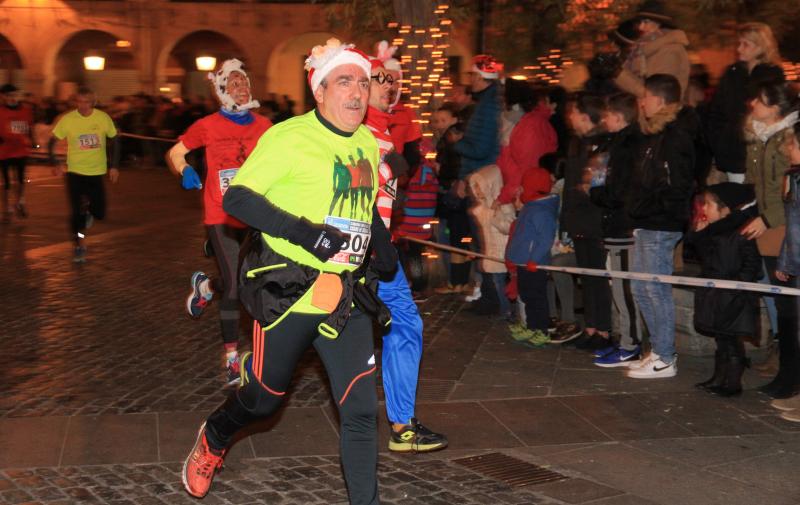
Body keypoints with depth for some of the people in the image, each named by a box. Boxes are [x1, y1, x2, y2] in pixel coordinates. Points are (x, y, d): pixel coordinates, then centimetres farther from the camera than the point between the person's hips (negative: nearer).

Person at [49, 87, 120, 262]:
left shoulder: (103, 118, -7)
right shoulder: (67, 119, -9)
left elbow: (114, 140, 7)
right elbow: (52, 142, -1)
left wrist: (114, 166, 3)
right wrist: (56, 164, -13)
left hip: (97, 172, 1)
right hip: (75, 171, -1)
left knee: (99, 213, 2)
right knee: (77, 211, -5)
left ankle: (88, 212, 39)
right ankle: (80, 246, 13)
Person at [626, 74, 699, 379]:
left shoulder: (676, 137, -15)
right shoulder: (656, 134, 16)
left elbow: (676, 186, -22)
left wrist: (657, 211, -16)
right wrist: (638, 212, 12)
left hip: (660, 227, -10)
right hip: (646, 225, 10)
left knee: (656, 290, -4)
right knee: (641, 288, 14)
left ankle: (665, 360, 5)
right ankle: (659, 350, 23)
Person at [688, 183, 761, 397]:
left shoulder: (739, 233, -16)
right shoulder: (711, 233, 9)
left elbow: (752, 264, -17)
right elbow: (703, 258, 18)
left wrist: (736, 285, -20)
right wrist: (699, 233, 6)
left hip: (733, 299, -9)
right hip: (715, 297, 9)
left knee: (732, 341, -1)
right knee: (721, 339, 16)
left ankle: (733, 383, 6)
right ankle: (720, 378, 25)